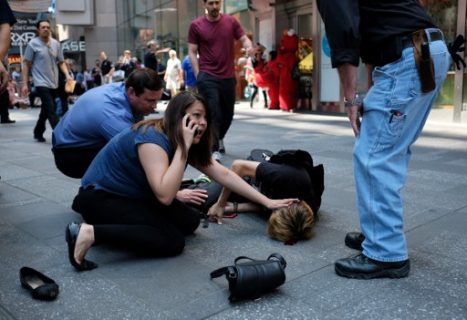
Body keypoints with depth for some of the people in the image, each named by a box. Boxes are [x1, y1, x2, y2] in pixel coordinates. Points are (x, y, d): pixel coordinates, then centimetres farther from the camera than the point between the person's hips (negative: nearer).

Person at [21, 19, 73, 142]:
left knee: (46, 110, 16)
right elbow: (26, 64, -2)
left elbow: (61, 62, 13)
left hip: (54, 83, 5)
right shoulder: (33, 44, -4)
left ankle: (38, 133, 32)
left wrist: (67, 75, -6)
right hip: (41, 83, -5)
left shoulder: (56, 44, 7)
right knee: (51, 110, -14)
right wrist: (25, 84, -6)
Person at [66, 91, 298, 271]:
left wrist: (267, 202, -2)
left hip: (133, 195, 10)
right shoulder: (153, 138, -27)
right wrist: (183, 147, -32)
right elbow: (165, 195, -36)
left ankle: (110, 223, 7)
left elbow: (223, 174, 0)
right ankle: (90, 232, -20)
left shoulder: (186, 143, 0)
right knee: (172, 240, -21)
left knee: (190, 221, -2)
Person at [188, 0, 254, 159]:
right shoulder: (196, 25, 0)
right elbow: (192, 52, 1)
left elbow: (244, 39, 5)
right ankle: (214, 150, -4)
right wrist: (198, 75, -8)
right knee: (212, 113, -10)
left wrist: (249, 46, -20)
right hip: (207, 77, -3)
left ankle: (219, 139, 41)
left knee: (228, 114, 14)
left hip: (228, 76, 3)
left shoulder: (231, 21, 5)